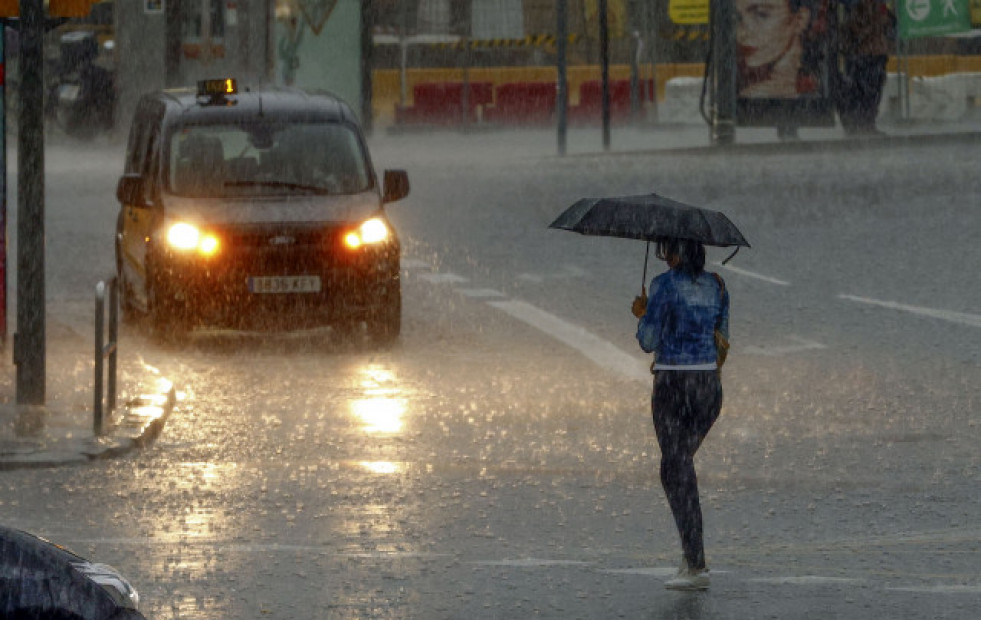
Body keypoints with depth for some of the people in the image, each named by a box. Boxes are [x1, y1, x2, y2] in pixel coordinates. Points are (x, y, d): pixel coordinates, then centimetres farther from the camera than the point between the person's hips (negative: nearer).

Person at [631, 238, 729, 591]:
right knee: (679, 464, 23)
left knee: (677, 474, -1)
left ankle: (696, 567, -9)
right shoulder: (717, 286, 8)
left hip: (672, 386, -6)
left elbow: (649, 342, -10)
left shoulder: (665, 285, -11)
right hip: (709, 386, 6)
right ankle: (690, 554, 13)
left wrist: (642, 315, 10)